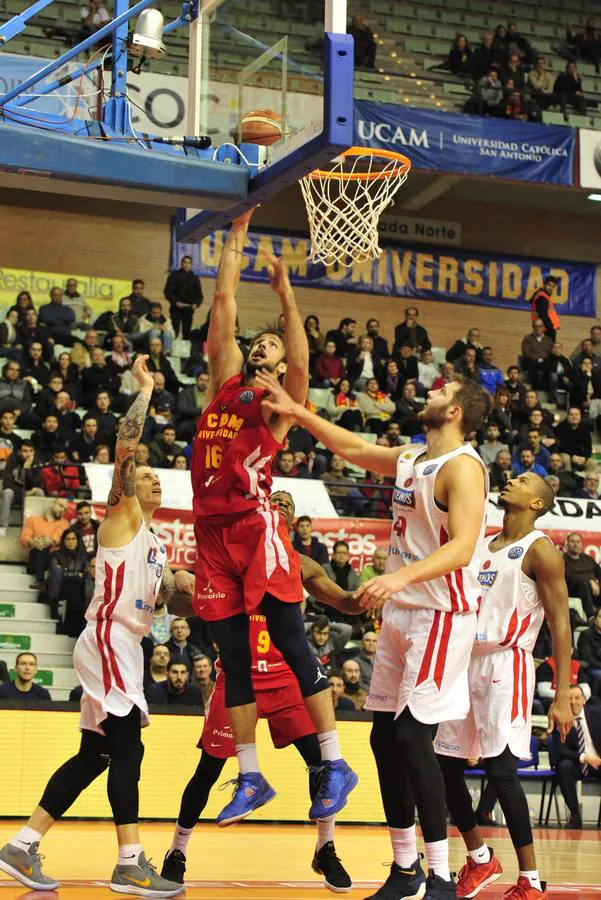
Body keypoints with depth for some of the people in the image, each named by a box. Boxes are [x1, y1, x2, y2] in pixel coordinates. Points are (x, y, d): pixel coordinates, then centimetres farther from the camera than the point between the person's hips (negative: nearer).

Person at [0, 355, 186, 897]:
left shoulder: (153, 544, 23)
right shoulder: (121, 518, -2)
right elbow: (125, 445, -13)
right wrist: (145, 389, -7)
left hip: (125, 647, 9)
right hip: (107, 641, -9)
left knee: (94, 756, 7)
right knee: (127, 750, -14)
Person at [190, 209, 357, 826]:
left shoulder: (279, 400, 7)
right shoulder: (225, 381, 19)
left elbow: (301, 364, -15)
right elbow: (224, 301, 16)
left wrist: (285, 295, -15)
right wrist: (237, 235, 17)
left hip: (257, 527, -5)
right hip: (213, 531, 5)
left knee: (292, 646, -6)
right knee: (233, 659, 7)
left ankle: (334, 765, 0)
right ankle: (250, 779, 12)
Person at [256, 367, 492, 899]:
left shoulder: (462, 467, -15)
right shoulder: (410, 459, 12)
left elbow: (462, 547, -25)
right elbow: (352, 447, 27)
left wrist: (401, 576, -37)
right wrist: (295, 411, 22)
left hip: (441, 614, -9)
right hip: (401, 614, 9)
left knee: (412, 736, -14)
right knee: (386, 738, 9)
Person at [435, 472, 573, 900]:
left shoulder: (539, 550, -6)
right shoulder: (480, 546, 16)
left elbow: (560, 625, -9)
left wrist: (562, 697, -15)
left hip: (505, 665, -7)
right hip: (466, 660, 7)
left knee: (501, 770, -12)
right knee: (445, 766, 7)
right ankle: (480, 859, 25)